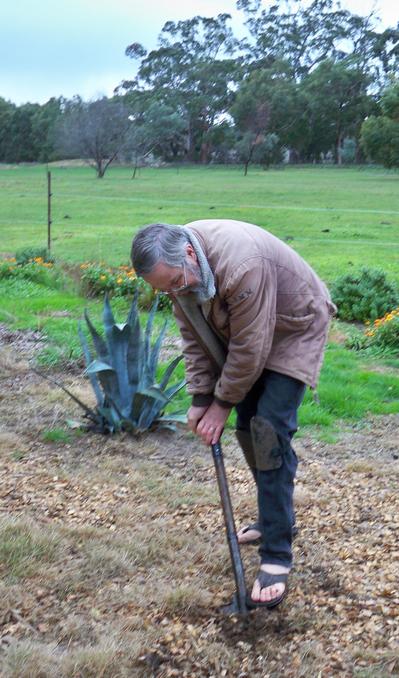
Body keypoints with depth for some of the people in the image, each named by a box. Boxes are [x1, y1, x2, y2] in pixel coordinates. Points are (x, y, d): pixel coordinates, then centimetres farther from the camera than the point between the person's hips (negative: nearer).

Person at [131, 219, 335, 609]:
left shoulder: (240, 264, -40)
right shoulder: (175, 267, -14)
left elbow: (249, 348, -31)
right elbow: (194, 338, -5)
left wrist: (223, 403, -20)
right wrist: (199, 398, -9)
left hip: (293, 329, -8)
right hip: (242, 333, 8)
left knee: (269, 432, -16)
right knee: (247, 427, 9)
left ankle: (277, 555, -11)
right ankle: (274, 518, 28)